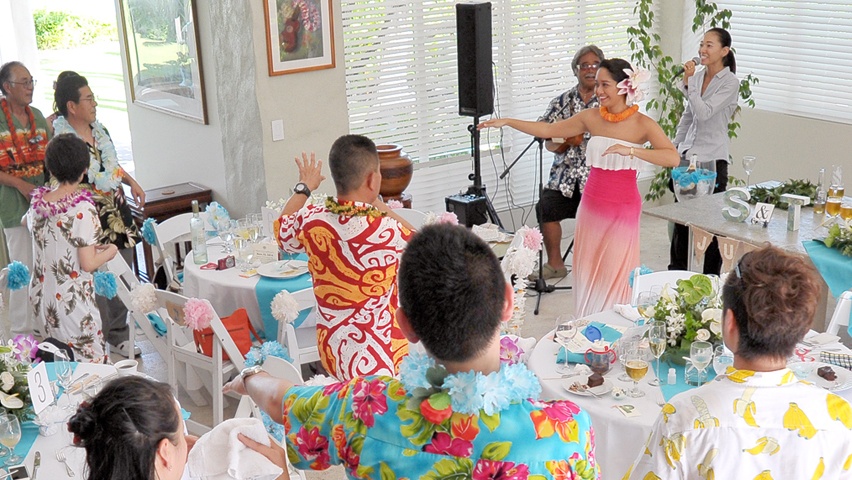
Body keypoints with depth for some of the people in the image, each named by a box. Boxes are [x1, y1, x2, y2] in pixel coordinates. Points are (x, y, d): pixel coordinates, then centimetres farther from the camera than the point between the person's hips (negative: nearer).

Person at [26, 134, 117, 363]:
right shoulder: (83, 209, -20)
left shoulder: (38, 201, -1)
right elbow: (88, 264, -20)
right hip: (73, 301, -7)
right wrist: (110, 250, 0)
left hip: (41, 298, 7)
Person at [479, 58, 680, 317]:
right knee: (587, 274, 9)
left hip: (623, 209, -4)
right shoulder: (591, 117, 2)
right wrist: (507, 121, 2)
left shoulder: (642, 124, -9)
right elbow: (547, 130, 7)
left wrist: (630, 150, -30)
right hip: (591, 206, 4)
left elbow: (673, 157, -21)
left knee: (615, 276, 0)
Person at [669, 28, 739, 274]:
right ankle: (676, 272, 24)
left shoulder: (730, 83, -9)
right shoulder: (698, 77, 9)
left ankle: (711, 278, 12)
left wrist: (689, 82, -19)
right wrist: (675, 147, 17)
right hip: (688, 157, 6)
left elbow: (704, 113, -20)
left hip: (712, 160, -6)